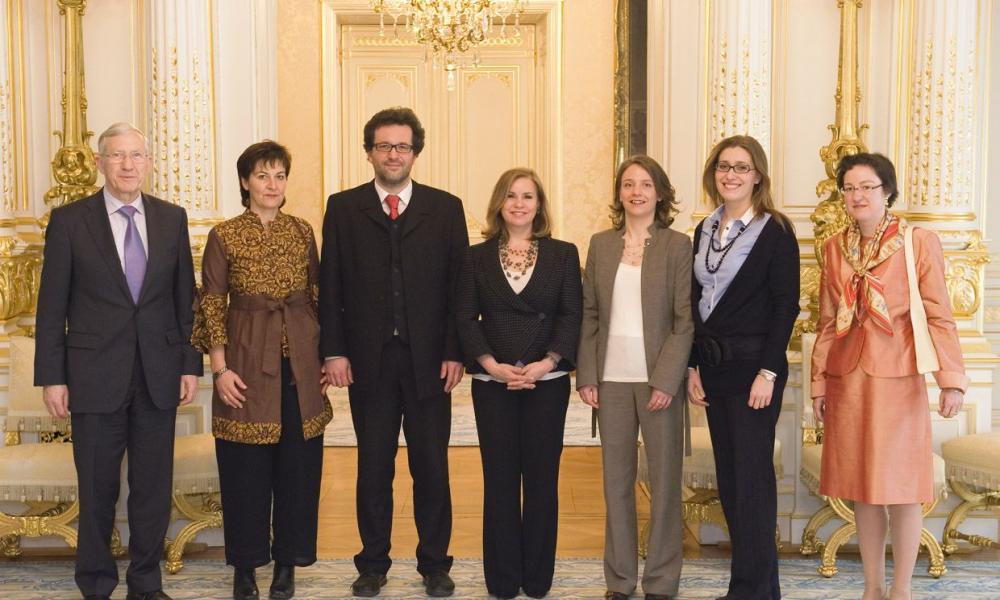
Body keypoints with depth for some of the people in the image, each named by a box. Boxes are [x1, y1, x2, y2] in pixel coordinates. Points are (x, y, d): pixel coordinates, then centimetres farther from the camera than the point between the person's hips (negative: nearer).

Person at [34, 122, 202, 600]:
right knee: (97, 489, 8)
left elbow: (184, 298, 8)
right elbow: (52, 306, -2)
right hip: (95, 376, -2)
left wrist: (191, 364, 4)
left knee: (153, 488, 9)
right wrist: (51, 377, -5)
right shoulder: (69, 220, -2)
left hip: (158, 376, 2)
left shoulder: (172, 218, 5)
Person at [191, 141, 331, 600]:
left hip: (300, 363, 3)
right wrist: (220, 368, -9)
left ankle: (287, 561, 22)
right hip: (247, 361, -2)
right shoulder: (224, 236, -2)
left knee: (298, 466, 7)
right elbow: (212, 306, -2)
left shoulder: (302, 232, 6)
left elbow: (317, 298, 10)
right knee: (246, 469, 5)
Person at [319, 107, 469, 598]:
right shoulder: (343, 208, 5)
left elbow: (459, 285, 2)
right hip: (369, 359, 0)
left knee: (432, 468, 7)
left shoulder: (445, 208, 5)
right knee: (373, 469, 9)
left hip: (429, 359, 0)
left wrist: (455, 352, -5)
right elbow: (330, 286, 3)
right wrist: (334, 351, -4)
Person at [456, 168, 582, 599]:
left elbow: (572, 316, 0)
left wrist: (546, 362, -13)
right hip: (492, 383, 0)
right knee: (499, 480, 4)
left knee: (542, 479, 4)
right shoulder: (477, 257, 7)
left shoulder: (563, 254, 5)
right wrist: (492, 365, -11)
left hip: (547, 381, 0)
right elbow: (466, 319, 2)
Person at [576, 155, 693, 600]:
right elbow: (589, 315, 9)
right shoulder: (600, 244, 9)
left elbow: (685, 320, -5)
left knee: (664, 480, 4)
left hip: (660, 379, -3)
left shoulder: (677, 246, -1)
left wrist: (666, 380, -13)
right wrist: (586, 375, 1)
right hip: (611, 379, 3)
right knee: (616, 480, 9)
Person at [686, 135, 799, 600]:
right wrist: (693, 367, 6)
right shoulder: (704, 230, 11)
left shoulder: (775, 230, -6)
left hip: (753, 366, -6)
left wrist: (767, 372, -16)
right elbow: (696, 303, 12)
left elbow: (786, 306, -10)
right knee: (728, 478, 11)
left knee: (751, 478, -3)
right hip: (713, 367, 7)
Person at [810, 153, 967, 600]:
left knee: (900, 487, 1)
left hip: (897, 378, -4)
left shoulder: (920, 242, -3)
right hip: (847, 379, 4)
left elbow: (938, 316, -6)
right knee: (861, 488, 10)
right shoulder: (834, 248, 10)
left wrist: (951, 379, -14)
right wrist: (819, 382, 9)